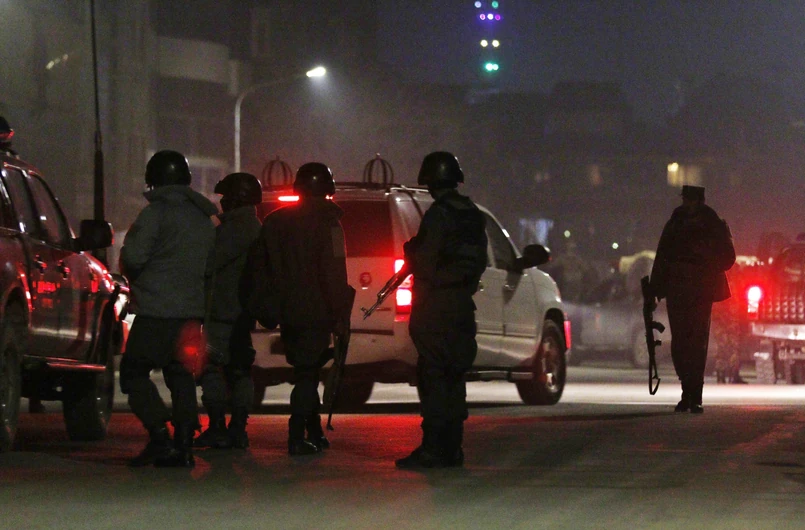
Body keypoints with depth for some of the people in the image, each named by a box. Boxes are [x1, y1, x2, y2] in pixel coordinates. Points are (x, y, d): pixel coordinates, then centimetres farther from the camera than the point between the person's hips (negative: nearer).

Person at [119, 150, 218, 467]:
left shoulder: (156, 212, -8)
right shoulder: (204, 218, 15)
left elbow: (134, 256, -16)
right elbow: (208, 263, 17)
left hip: (157, 309, -7)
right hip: (193, 307, 7)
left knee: (134, 372, 0)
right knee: (180, 375, 11)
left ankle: (160, 438, -14)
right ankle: (183, 445, 3)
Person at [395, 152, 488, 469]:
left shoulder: (438, 215, -14)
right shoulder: (474, 216, 11)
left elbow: (425, 264, -16)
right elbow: (480, 263, 16)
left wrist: (410, 253, 3)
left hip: (434, 309, -8)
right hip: (461, 307, 8)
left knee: (433, 378, -7)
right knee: (454, 378, 12)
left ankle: (434, 448, -10)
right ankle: (452, 448, 14)